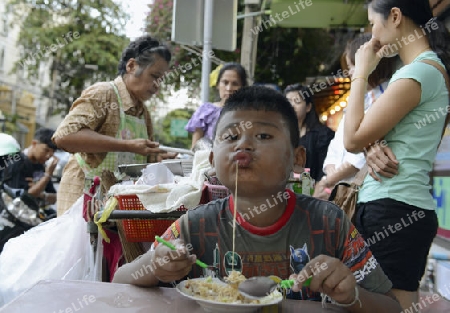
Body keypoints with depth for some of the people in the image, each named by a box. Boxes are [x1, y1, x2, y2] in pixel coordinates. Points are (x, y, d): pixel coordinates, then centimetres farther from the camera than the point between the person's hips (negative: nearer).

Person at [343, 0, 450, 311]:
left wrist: (361, 74, -4)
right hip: (406, 206, 10)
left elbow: (353, 139, -13)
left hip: (392, 209, -10)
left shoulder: (419, 71, -12)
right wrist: (375, 149, -6)